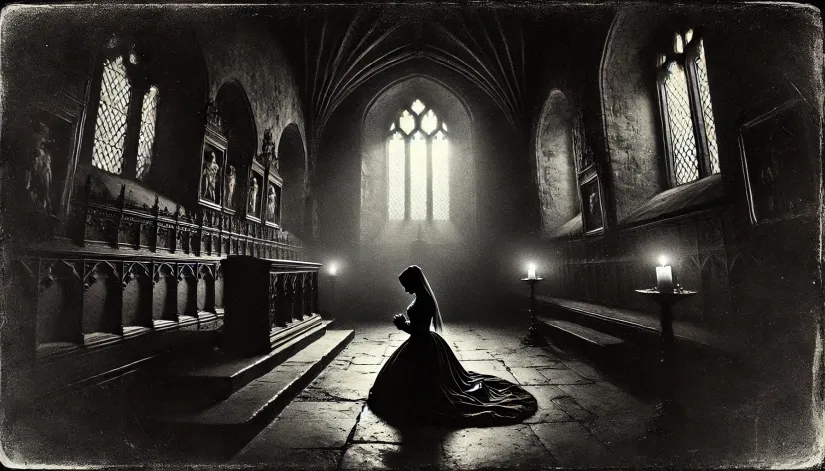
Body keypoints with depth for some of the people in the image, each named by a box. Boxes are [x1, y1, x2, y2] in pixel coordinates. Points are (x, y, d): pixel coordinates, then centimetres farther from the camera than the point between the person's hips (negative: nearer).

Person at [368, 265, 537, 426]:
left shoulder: (422, 301, -26)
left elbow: (418, 330, -25)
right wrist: (404, 323, 4)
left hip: (423, 346, -11)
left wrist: (402, 324, -12)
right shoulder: (423, 297, 6)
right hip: (424, 343, 11)